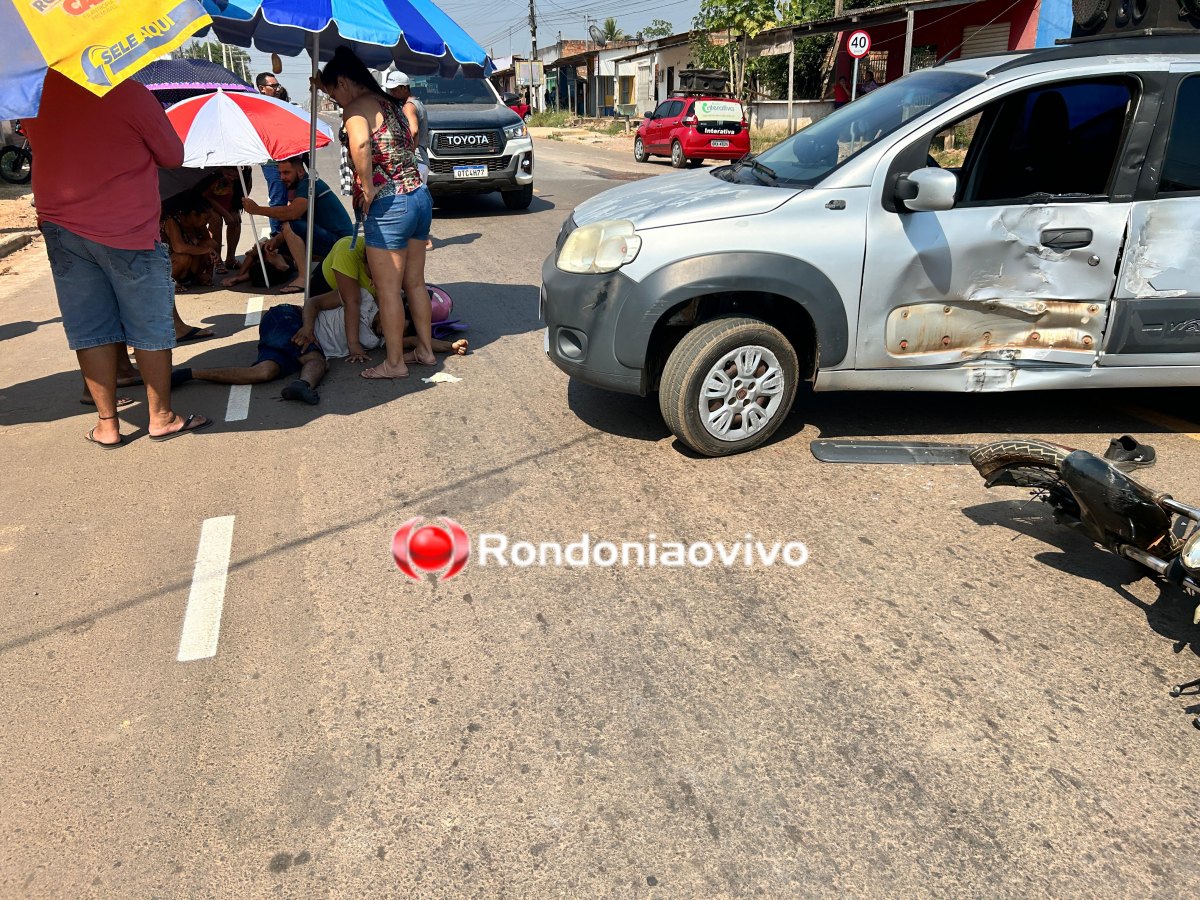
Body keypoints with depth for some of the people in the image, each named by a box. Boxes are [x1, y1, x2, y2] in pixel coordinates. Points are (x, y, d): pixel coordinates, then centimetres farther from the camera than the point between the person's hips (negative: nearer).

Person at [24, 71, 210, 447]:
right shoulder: (128, 92, -13)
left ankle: (107, 424, 14)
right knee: (151, 328, 7)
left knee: (90, 329, 9)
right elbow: (173, 157, -2)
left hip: (59, 227, 5)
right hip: (127, 231, -5)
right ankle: (161, 417, 16)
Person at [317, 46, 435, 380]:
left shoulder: (356, 108, -11)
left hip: (388, 205, -9)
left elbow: (360, 144, -32)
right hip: (421, 196, 9)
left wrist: (368, 188, -21)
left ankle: (394, 362, 10)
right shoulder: (388, 103, 15)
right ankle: (425, 349, 27)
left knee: (388, 290, 2)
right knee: (415, 283, 18)